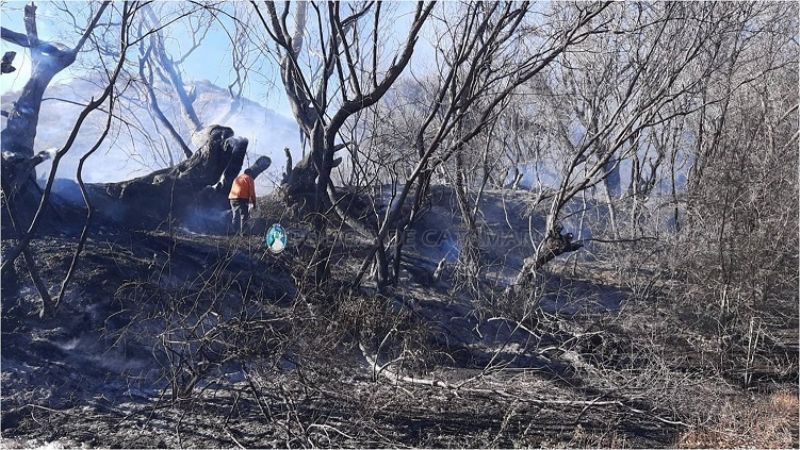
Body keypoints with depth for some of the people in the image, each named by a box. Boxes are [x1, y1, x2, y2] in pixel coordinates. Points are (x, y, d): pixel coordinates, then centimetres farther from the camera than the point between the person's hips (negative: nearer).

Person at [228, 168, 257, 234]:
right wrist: (254, 203, 1)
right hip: (242, 199, -7)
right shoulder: (249, 179, 6)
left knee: (235, 217, 10)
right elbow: (252, 192, -2)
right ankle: (242, 233, -14)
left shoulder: (237, 178, 27)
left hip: (232, 198, 7)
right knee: (244, 217, -6)